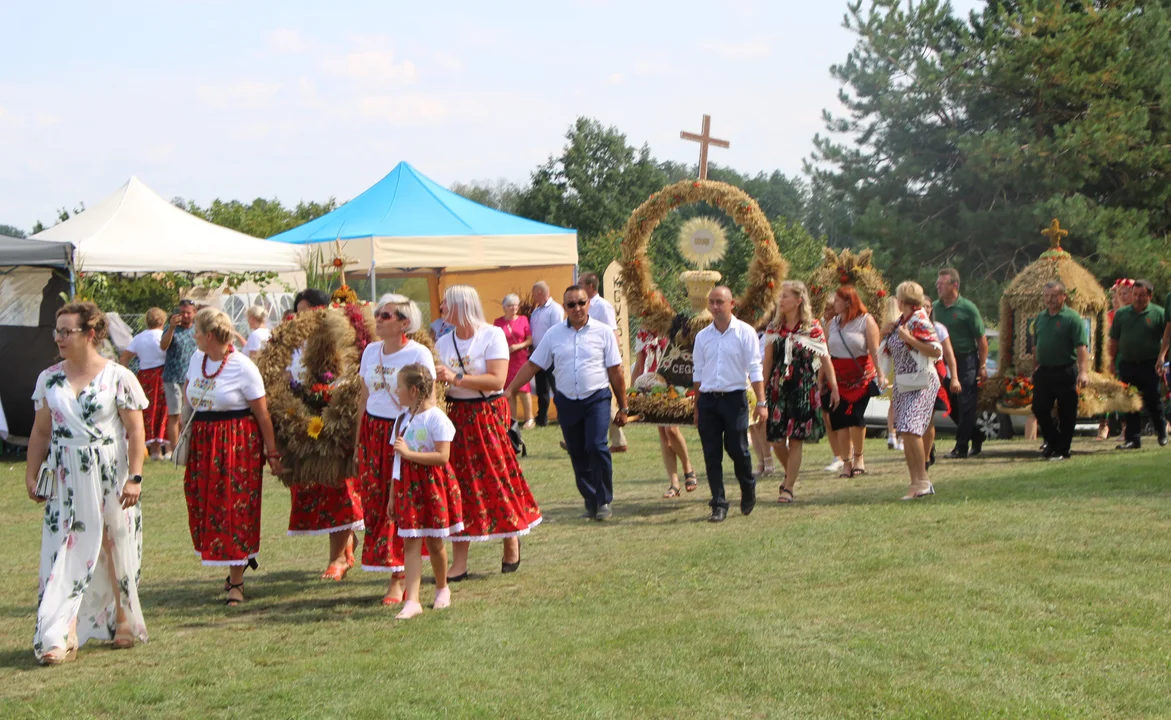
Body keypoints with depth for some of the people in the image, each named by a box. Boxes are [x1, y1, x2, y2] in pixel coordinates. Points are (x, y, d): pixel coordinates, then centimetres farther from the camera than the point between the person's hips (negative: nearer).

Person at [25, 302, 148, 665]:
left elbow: (136, 431, -6)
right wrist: (32, 474, 9)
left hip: (110, 478, -2)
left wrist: (134, 477, -11)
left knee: (116, 550, 8)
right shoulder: (49, 379, 6)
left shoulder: (117, 377, -6)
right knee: (64, 555, -4)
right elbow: (40, 432, 13)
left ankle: (123, 624, 26)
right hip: (66, 481, 3)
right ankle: (60, 638, -7)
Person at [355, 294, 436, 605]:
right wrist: (358, 439, 14)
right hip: (373, 431, 6)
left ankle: (399, 579, 1)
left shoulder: (418, 354, -9)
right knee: (374, 503, 2)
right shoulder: (371, 351, 10)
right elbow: (364, 396, 16)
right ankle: (395, 569, 11)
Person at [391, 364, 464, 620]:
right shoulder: (403, 418, 10)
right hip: (407, 484, 6)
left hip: (433, 484, -5)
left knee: (434, 541, 7)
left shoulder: (435, 418, -12)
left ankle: (442, 588, 29)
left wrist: (408, 453, -21)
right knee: (410, 542, -2)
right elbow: (398, 458, 12)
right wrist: (392, 496, 11)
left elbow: (443, 456, -20)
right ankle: (412, 600, -6)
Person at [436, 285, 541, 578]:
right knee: (459, 483, 2)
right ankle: (459, 563, 4)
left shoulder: (492, 335, -8)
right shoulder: (444, 342, 8)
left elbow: (497, 380, -18)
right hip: (456, 417, 5)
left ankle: (512, 546, 23)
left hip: (488, 415, -4)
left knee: (498, 479, 1)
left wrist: (456, 378, -21)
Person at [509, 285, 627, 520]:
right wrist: (508, 391, 0)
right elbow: (532, 366, 7)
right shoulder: (554, 334, 5)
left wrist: (622, 407, 2)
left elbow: (616, 372, 1)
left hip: (597, 398, -3)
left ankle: (604, 501, -5)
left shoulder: (603, 332, -1)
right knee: (577, 455, 7)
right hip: (567, 402, 3)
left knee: (596, 446, -18)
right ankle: (590, 501, 21)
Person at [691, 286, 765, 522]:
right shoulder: (702, 336, 9)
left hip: (734, 397, -3)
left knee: (737, 449, -5)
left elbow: (754, 369, -4)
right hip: (707, 399, 3)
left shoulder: (745, 332, -2)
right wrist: (696, 407, 14)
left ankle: (748, 490, 24)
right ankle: (718, 505, 7)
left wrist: (761, 402, -10)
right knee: (711, 455, 1)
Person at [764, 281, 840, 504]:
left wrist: (834, 389, -1)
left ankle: (788, 488, 2)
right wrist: (762, 391, 7)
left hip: (804, 388, -3)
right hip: (778, 387, 3)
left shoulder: (813, 328, -1)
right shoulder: (774, 328, 7)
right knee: (776, 439, -1)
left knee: (796, 440, -4)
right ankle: (790, 474, 26)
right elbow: (767, 361, 10)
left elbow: (825, 360, 1)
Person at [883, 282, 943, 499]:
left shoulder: (920, 322, -12)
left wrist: (908, 338, -21)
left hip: (921, 383, -9)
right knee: (904, 433, 7)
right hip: (903, 383, 9)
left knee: (910, 429, -18)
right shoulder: (900, 321, 14)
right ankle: (916, 483, 11)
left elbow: (936, 351, -20)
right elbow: (888, 350, 25)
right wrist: (885, 333, 6)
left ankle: (922, 479, -10)